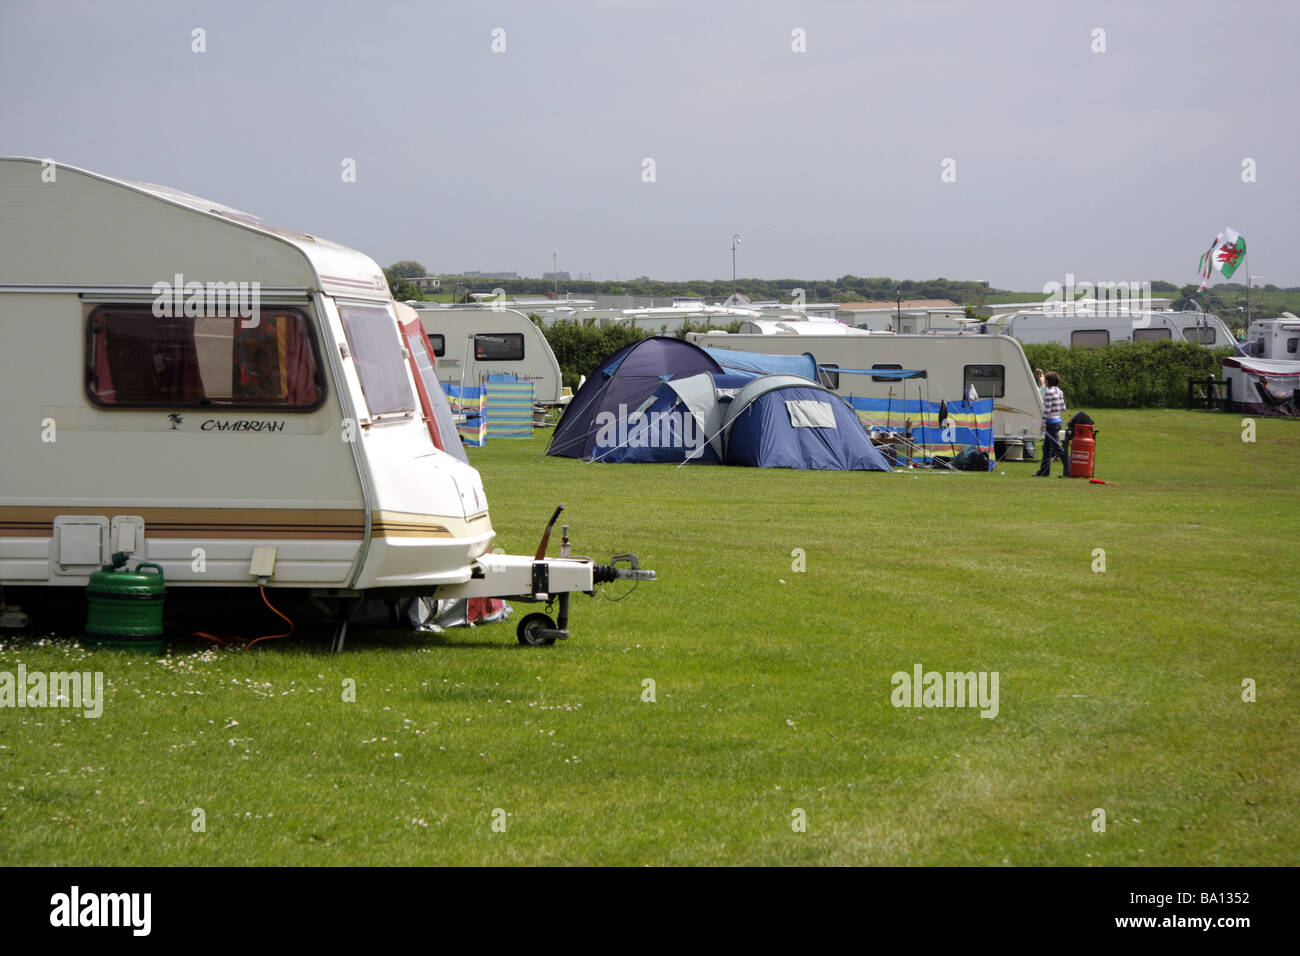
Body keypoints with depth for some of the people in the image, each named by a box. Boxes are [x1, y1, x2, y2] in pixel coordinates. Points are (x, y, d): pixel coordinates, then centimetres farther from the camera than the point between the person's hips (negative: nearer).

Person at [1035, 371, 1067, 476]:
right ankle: (1044, 471, 20)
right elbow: (1063, 408, 12)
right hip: (1057, 420, 9)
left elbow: (1047, 409, -19)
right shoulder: (1059, 392, 10)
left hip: (1051, 421, -9)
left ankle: (1069, 470, -7)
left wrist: (1043, 422, -15)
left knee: (1057, 448, -6)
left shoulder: (1049, 392, -16)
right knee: (1047, 448, 16)